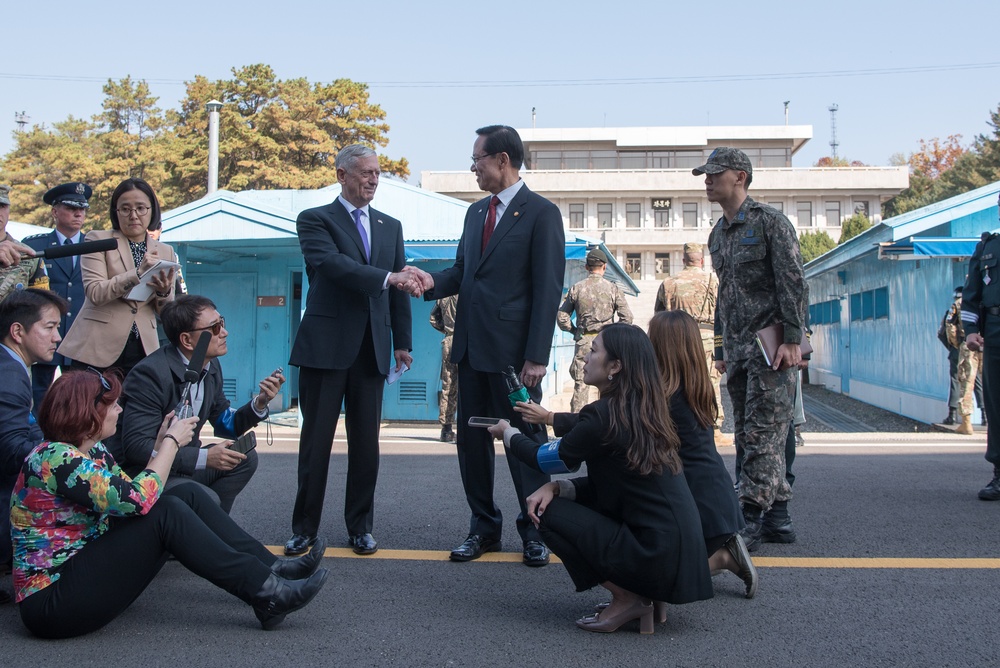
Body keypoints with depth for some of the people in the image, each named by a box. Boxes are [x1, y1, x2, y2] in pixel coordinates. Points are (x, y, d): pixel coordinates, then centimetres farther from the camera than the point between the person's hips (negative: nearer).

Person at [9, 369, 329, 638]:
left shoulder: (94, 452, 9)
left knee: (188, 495, -2)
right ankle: (266, 593, -20)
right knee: (166, 512, -23)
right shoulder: (54, 458, -20)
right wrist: (172, 442, -14)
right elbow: (137, 500, -26)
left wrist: (161, 443, 1)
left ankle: (271, 568, -3)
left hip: (88, 565, 9)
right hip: (52, 599, -9)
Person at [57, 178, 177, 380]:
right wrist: (138, 273, -20)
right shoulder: (98, 240, 3)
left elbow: (166, 312, 12)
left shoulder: (165, 252, 13)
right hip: (98, 349, -3)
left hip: (142, 350, 3)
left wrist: (164, 292, -10)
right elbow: (95, 293, -10)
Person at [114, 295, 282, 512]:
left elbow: (225, 424, 14)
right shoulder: (150, 374, -23)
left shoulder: (211, 367, 2)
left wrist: (260, 403, -6)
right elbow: (136, 446, -28)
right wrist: (204, 458, -30)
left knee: (245, 459, 1)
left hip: (180, 460, 9)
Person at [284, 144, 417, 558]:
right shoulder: (315, 220, 2)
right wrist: (385, 277, -25)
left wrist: (402, 341, 10)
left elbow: (398, 287, 16)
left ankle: (361, 527, 17)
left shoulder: (390, 226, 17)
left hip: (372, 348, 4)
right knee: (316, 441, 1)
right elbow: (330, 263, -17)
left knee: (366, 443, 6)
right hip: (326, 345, -4)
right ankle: (304, 528, 11)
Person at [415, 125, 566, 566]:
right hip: (471, 347, 7)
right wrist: (435, 281, -4)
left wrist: (536, 357, -16)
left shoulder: (541, 213, -7)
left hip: (513, 351, -7)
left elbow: (547, 290, -11)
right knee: (471, 439, 11)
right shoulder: (476, 212, 16)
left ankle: (536, 531, 17)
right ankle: (484, 526, 24)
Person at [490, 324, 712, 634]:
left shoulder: (605, 414, -16)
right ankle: (641, 593, 12)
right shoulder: (644, 412, 9)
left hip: (658, 556, -9)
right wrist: (556, 488, 4)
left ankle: (628, 599, 0)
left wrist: (508, 433, 17)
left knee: (548, 512, -5)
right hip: (679, 549, 9)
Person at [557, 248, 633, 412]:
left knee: (580, 383, 4)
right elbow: (627, 317, -5)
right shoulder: (613, 288, -2)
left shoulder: (576, 288, 1)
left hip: (583, 341, 1)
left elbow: (561, 317, 3)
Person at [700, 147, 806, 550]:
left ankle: (750, 518, -10)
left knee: (762, 434, -10)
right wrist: (721, 349, 20)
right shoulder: (717, 235, 18)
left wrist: (792, 339, -18)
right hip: (737, 350, 8)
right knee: (747, 436, 8)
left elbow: (793, 283, -11)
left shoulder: (770, 222, -5)